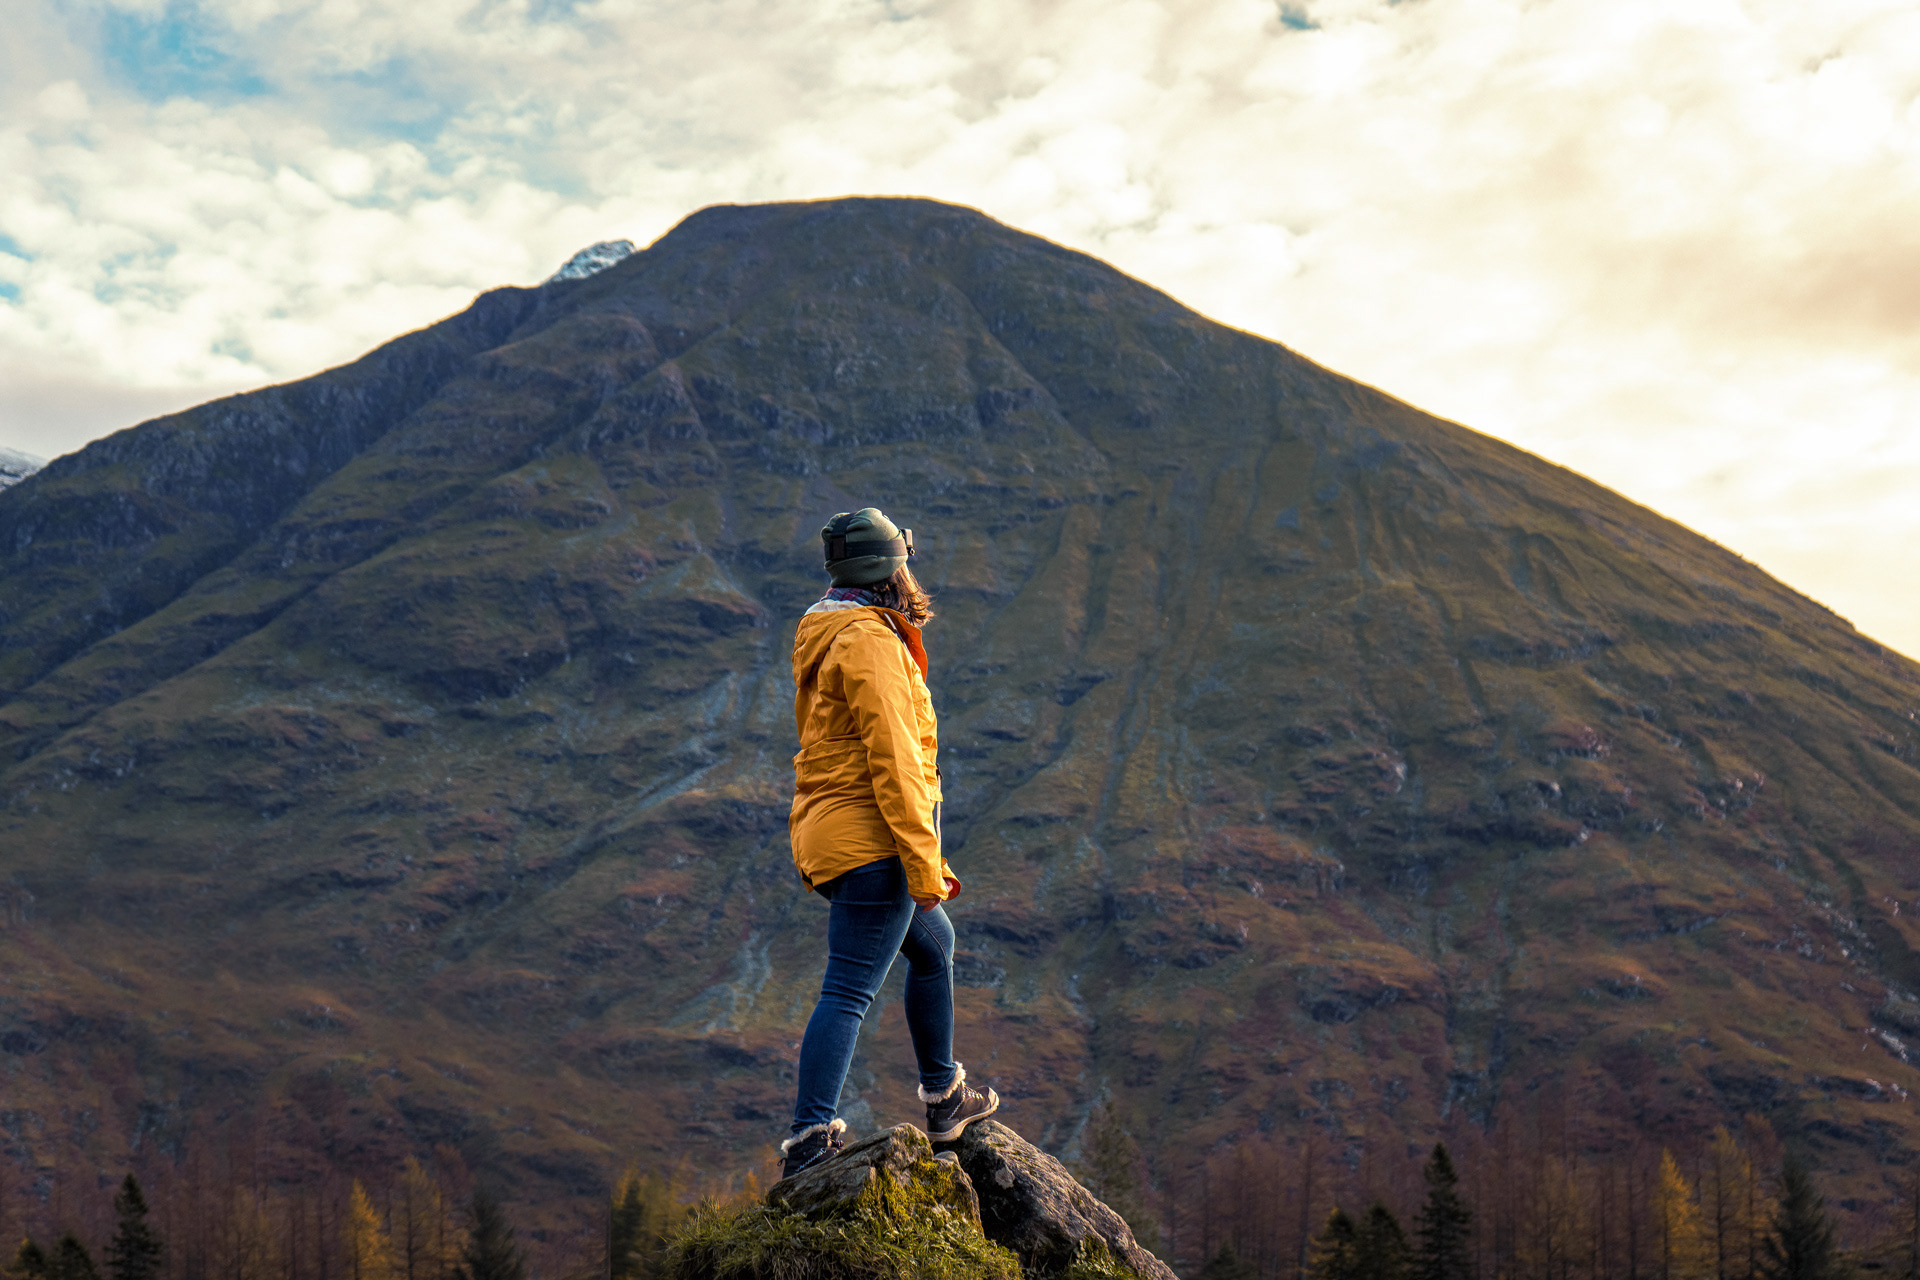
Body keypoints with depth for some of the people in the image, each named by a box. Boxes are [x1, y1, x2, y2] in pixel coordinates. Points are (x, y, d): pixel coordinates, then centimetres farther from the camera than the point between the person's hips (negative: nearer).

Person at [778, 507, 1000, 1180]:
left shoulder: (829, 637, 17)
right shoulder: (870, 640, -15)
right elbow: (893, 760, -21)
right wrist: (924, 863, -21)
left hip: (828, 834, 10)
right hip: (869, 842, -10)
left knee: (933, 946, 24)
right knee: (849, 991, -13)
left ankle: (943, 1098, 33)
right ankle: (811, 1136, -17)